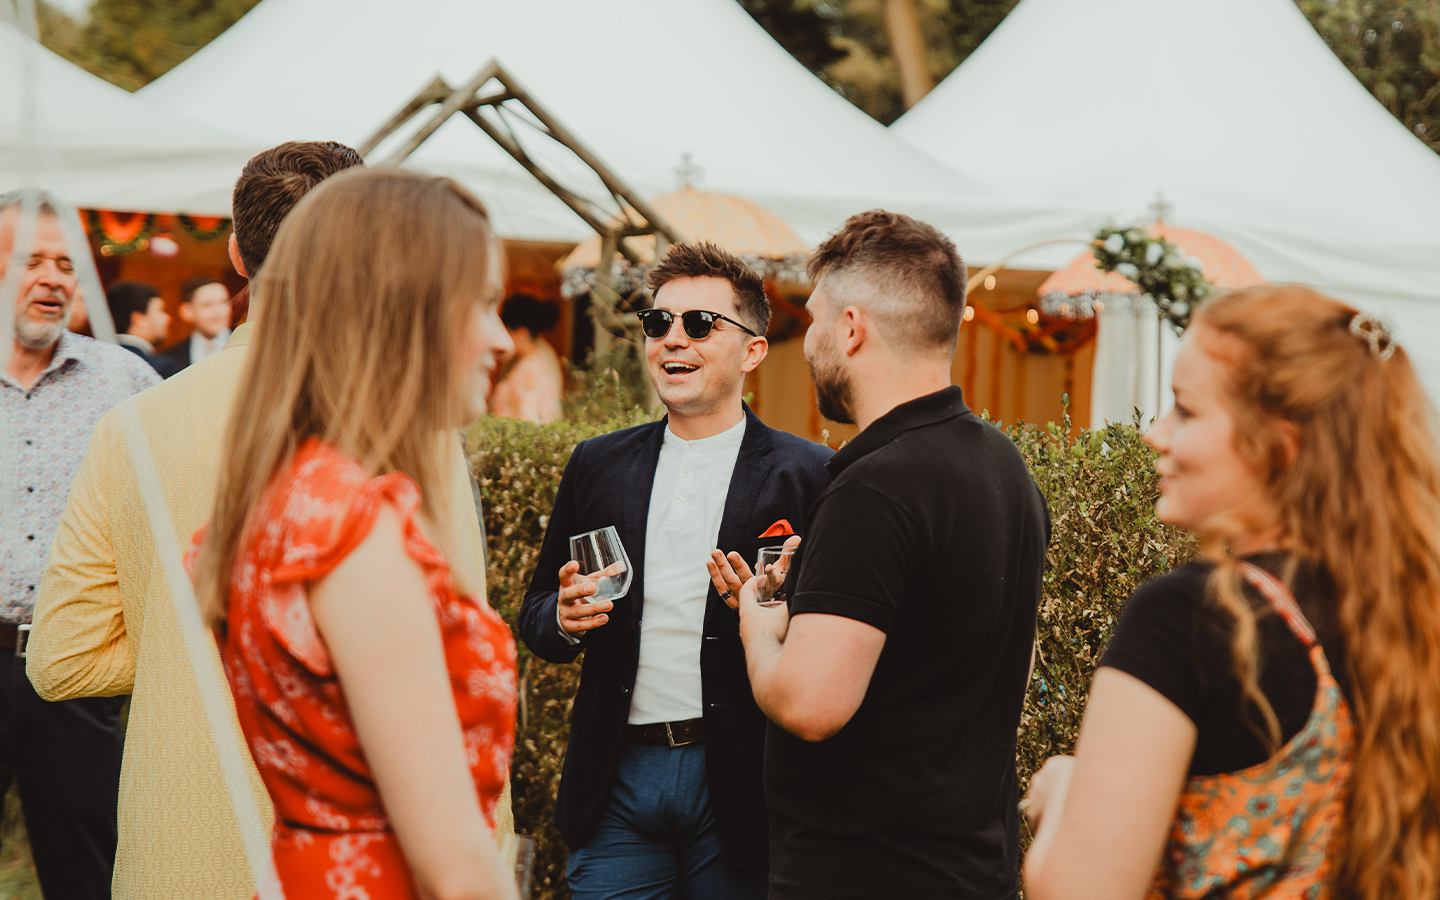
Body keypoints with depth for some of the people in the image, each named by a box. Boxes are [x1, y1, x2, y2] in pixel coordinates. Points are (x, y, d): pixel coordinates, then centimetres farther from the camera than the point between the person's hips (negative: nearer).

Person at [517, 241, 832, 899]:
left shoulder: (810, 476, -1)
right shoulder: (597, 465, 11)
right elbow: (536, 616, 16)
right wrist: (565, 619, -6)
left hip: (738, 785, -2)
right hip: (618, 778, 3)